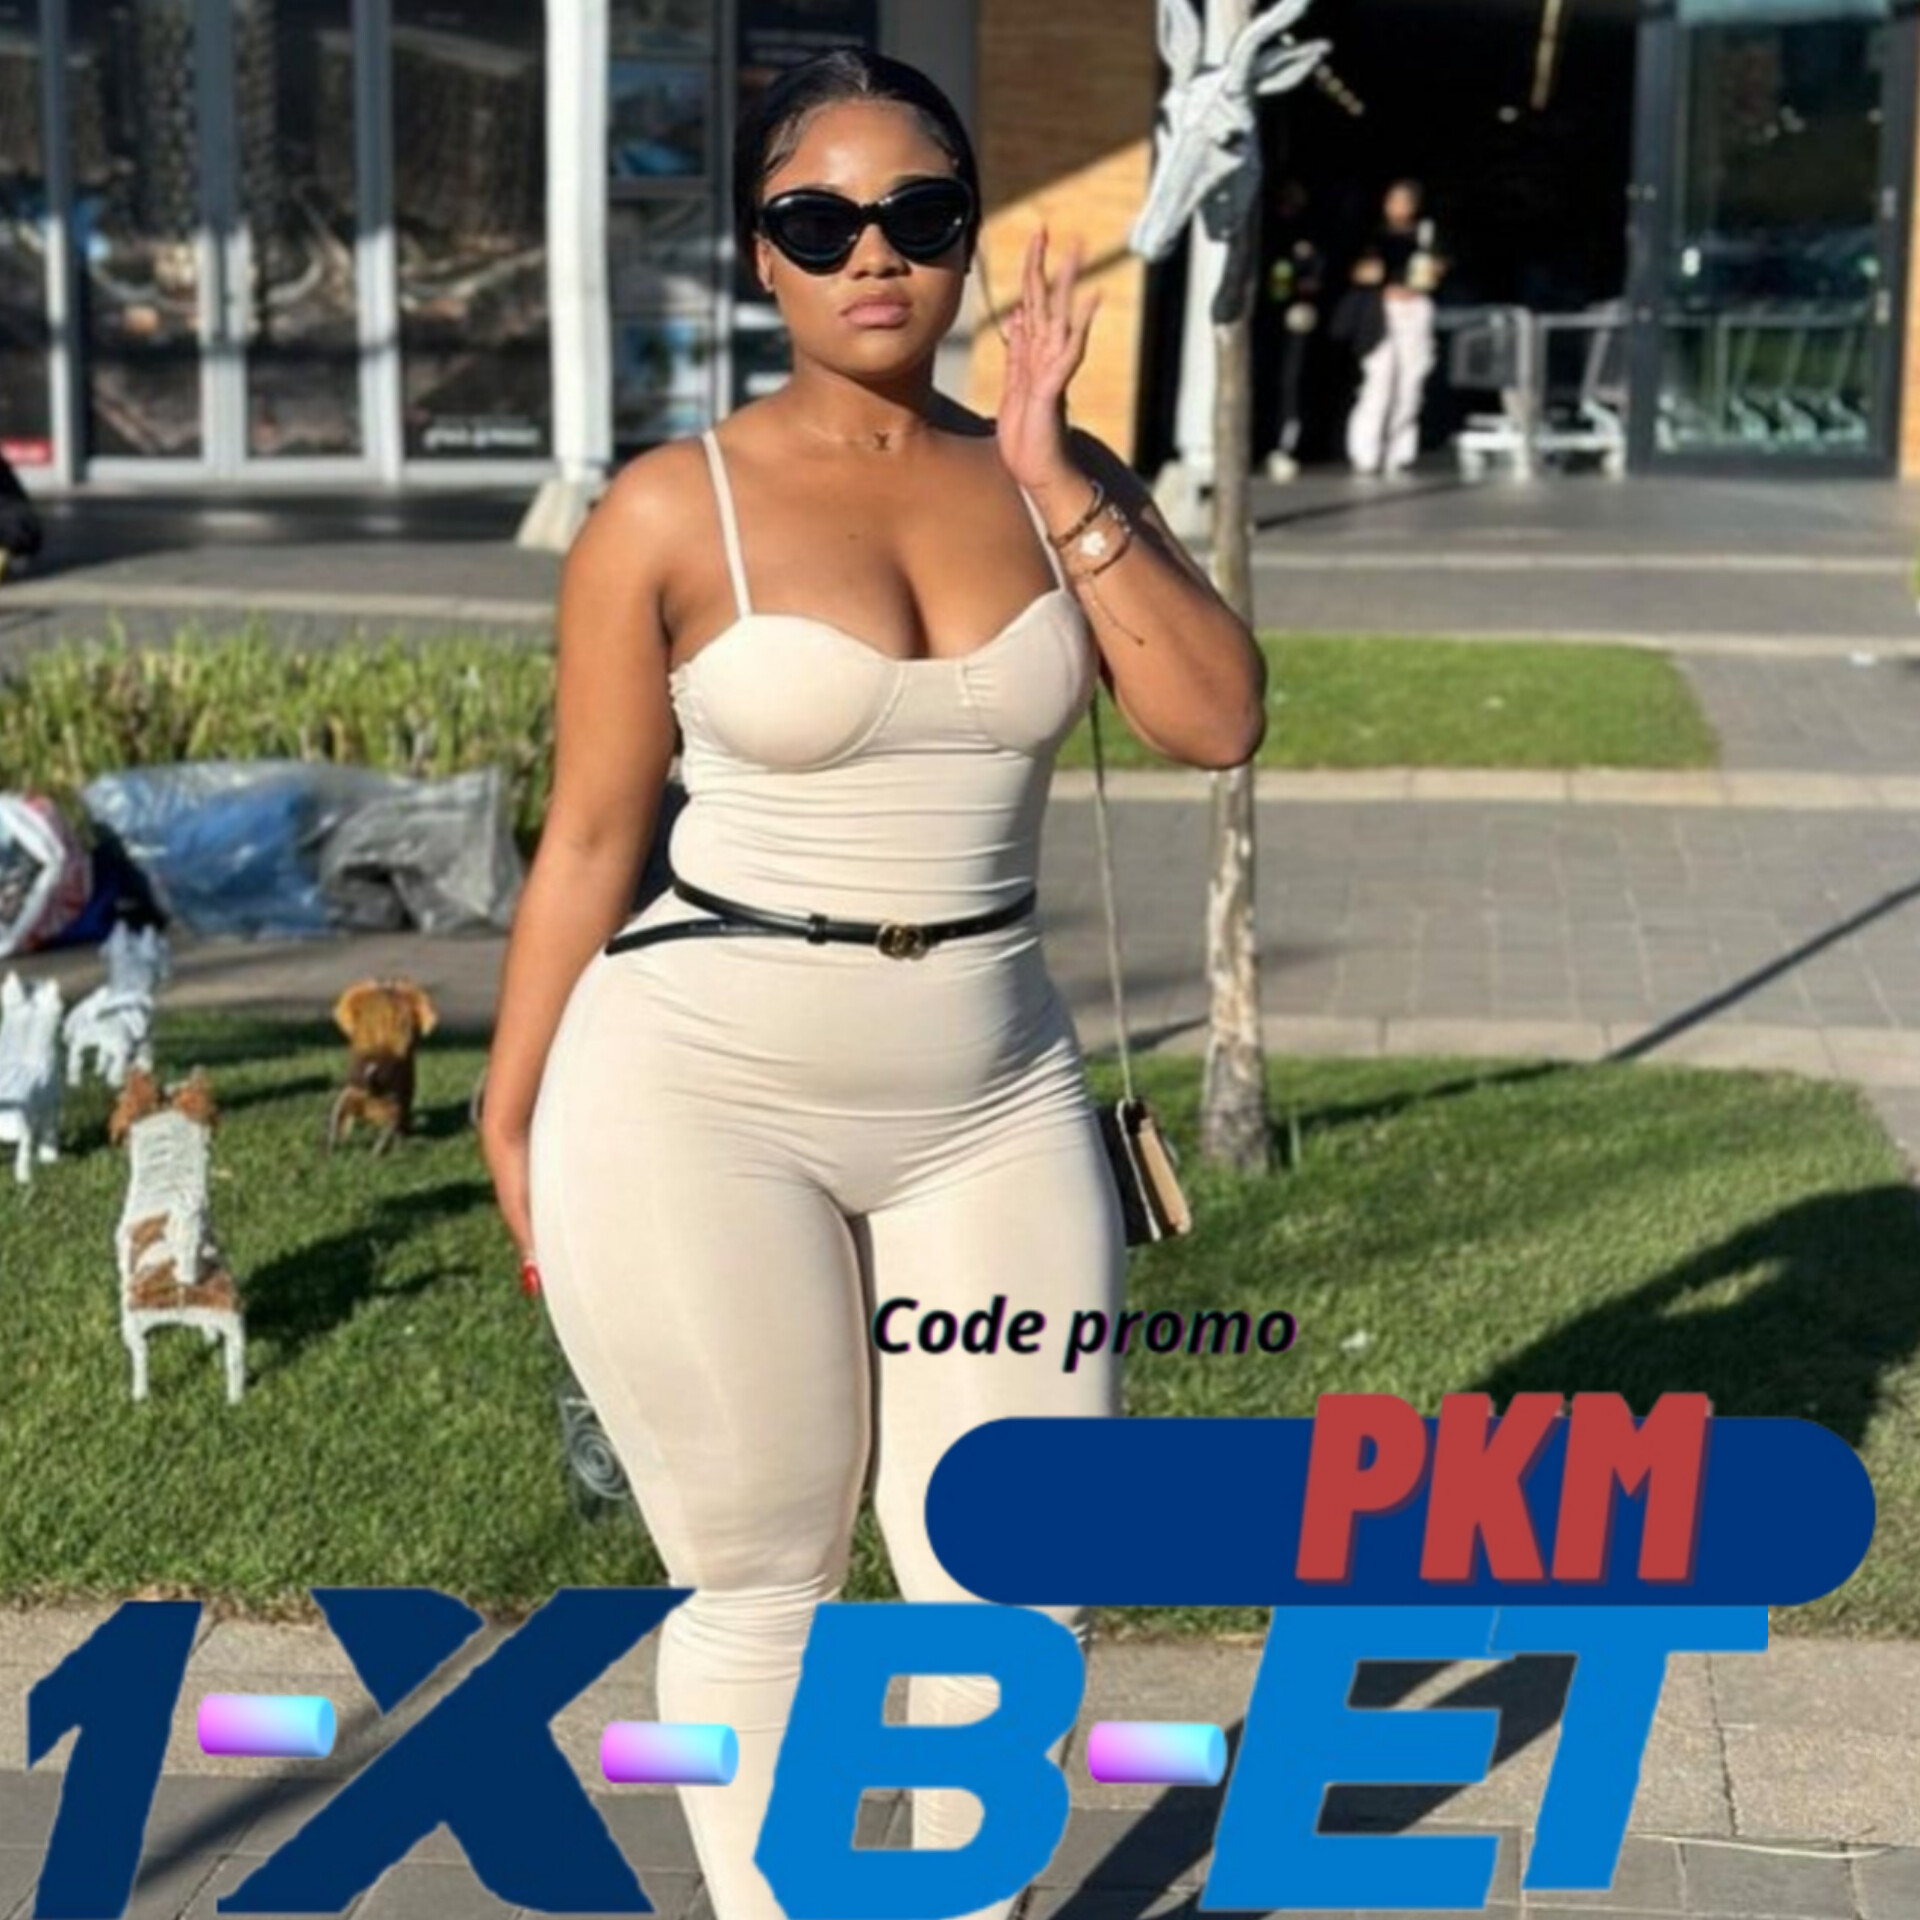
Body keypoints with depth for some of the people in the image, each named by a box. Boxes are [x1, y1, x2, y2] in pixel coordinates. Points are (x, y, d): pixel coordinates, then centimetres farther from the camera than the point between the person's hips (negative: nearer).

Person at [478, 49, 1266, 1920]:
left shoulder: (1055, 479, 5)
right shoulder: (671, 508, -6)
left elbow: (1220, 722, -6)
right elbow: (589, 838, -2)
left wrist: (1056, 479, -11)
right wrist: (513, 1122, 0)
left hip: (993, 1092, 4)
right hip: (705, 1087, -3)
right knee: (758, 1571, 9)